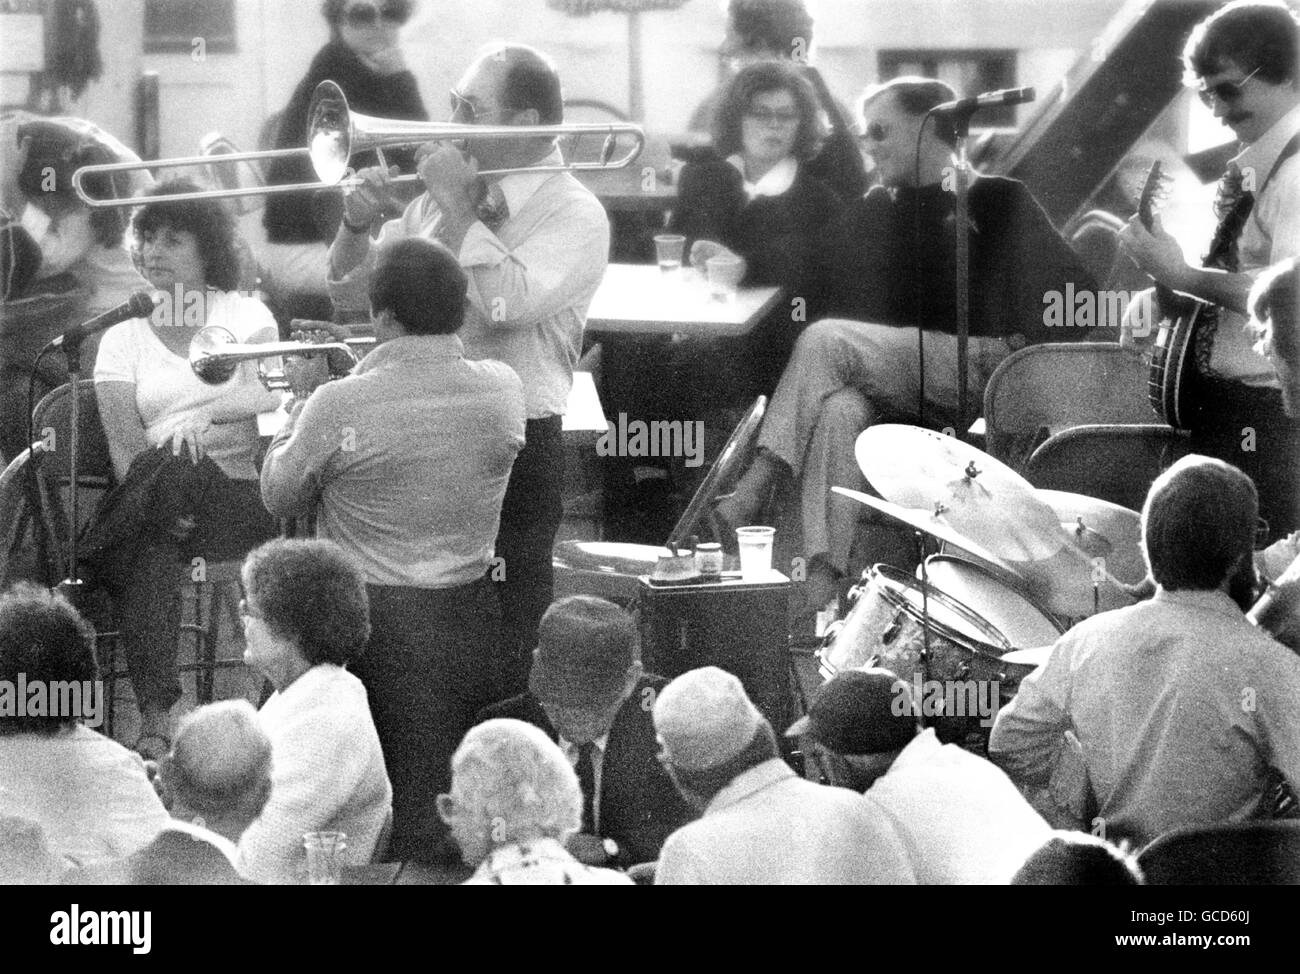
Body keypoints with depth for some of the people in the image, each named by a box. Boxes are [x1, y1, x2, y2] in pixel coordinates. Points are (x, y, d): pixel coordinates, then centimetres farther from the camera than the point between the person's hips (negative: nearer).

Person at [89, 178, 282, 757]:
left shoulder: (246, 315, 12)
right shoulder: (123, 339, 14)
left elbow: (270, 394, -7)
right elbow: (125, 446, 0)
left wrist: (202, 417, -25)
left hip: (241, 493, -1)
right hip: (160, 502, 1)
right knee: (150, 553, -35)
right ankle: (155, 717, -41)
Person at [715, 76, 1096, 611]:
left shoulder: (998, 202, 10)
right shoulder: (876, 210, 26)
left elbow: (1073, 294, 4)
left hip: (976, 375, -4)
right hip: (888, 380, 4)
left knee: (824, 340, -26)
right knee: (839, 410, -33)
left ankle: (753, 489, -33)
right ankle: (822, 576, -44)